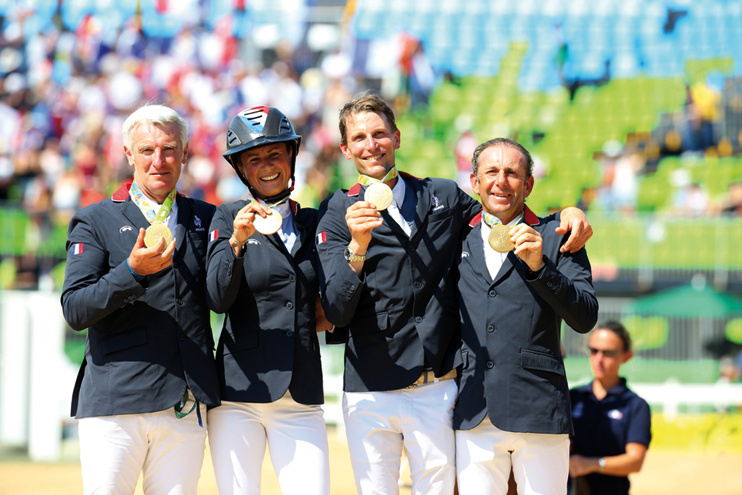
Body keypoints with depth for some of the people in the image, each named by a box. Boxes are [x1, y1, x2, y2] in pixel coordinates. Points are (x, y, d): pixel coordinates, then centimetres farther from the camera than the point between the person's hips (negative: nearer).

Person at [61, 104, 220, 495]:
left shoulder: (206, 219, 16)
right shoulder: (95, 222, 7)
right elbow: (75, 309, -6)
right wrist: (133, 271, -19)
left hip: (187, 409, 3)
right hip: (115, 406, -3)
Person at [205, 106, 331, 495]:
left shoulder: (313, 223, 13)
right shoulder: (228, 219, 3)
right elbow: (217, 299, -11)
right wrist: (236, 240, -25)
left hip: (302, 398, 3)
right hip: (240, 393, -2)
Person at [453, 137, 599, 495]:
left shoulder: (554, 237, 5)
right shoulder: (459, 240, 14)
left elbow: (585, 319, -5)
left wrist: (538, 267, -14)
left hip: (538, 410, -2)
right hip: (474, 417, 2)